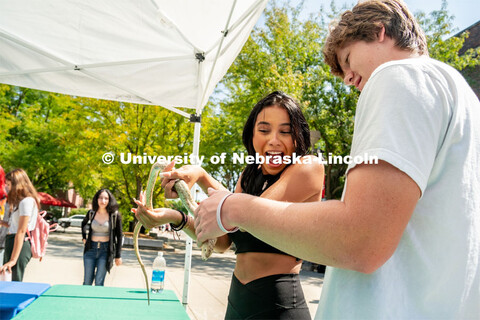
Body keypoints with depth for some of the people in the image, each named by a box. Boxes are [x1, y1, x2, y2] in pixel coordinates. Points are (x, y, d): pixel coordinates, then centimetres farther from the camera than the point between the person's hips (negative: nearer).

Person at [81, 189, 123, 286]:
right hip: (91, 248, 3)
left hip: (105, 250, -3)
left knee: (99, 282, -4)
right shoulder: (91, 213, 0)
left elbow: (119, 236, -1)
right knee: (87, 282, 8)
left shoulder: (115, 215, -7)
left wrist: (118, 256, -2)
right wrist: (84, 238, 14)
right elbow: (84, 223, 24)